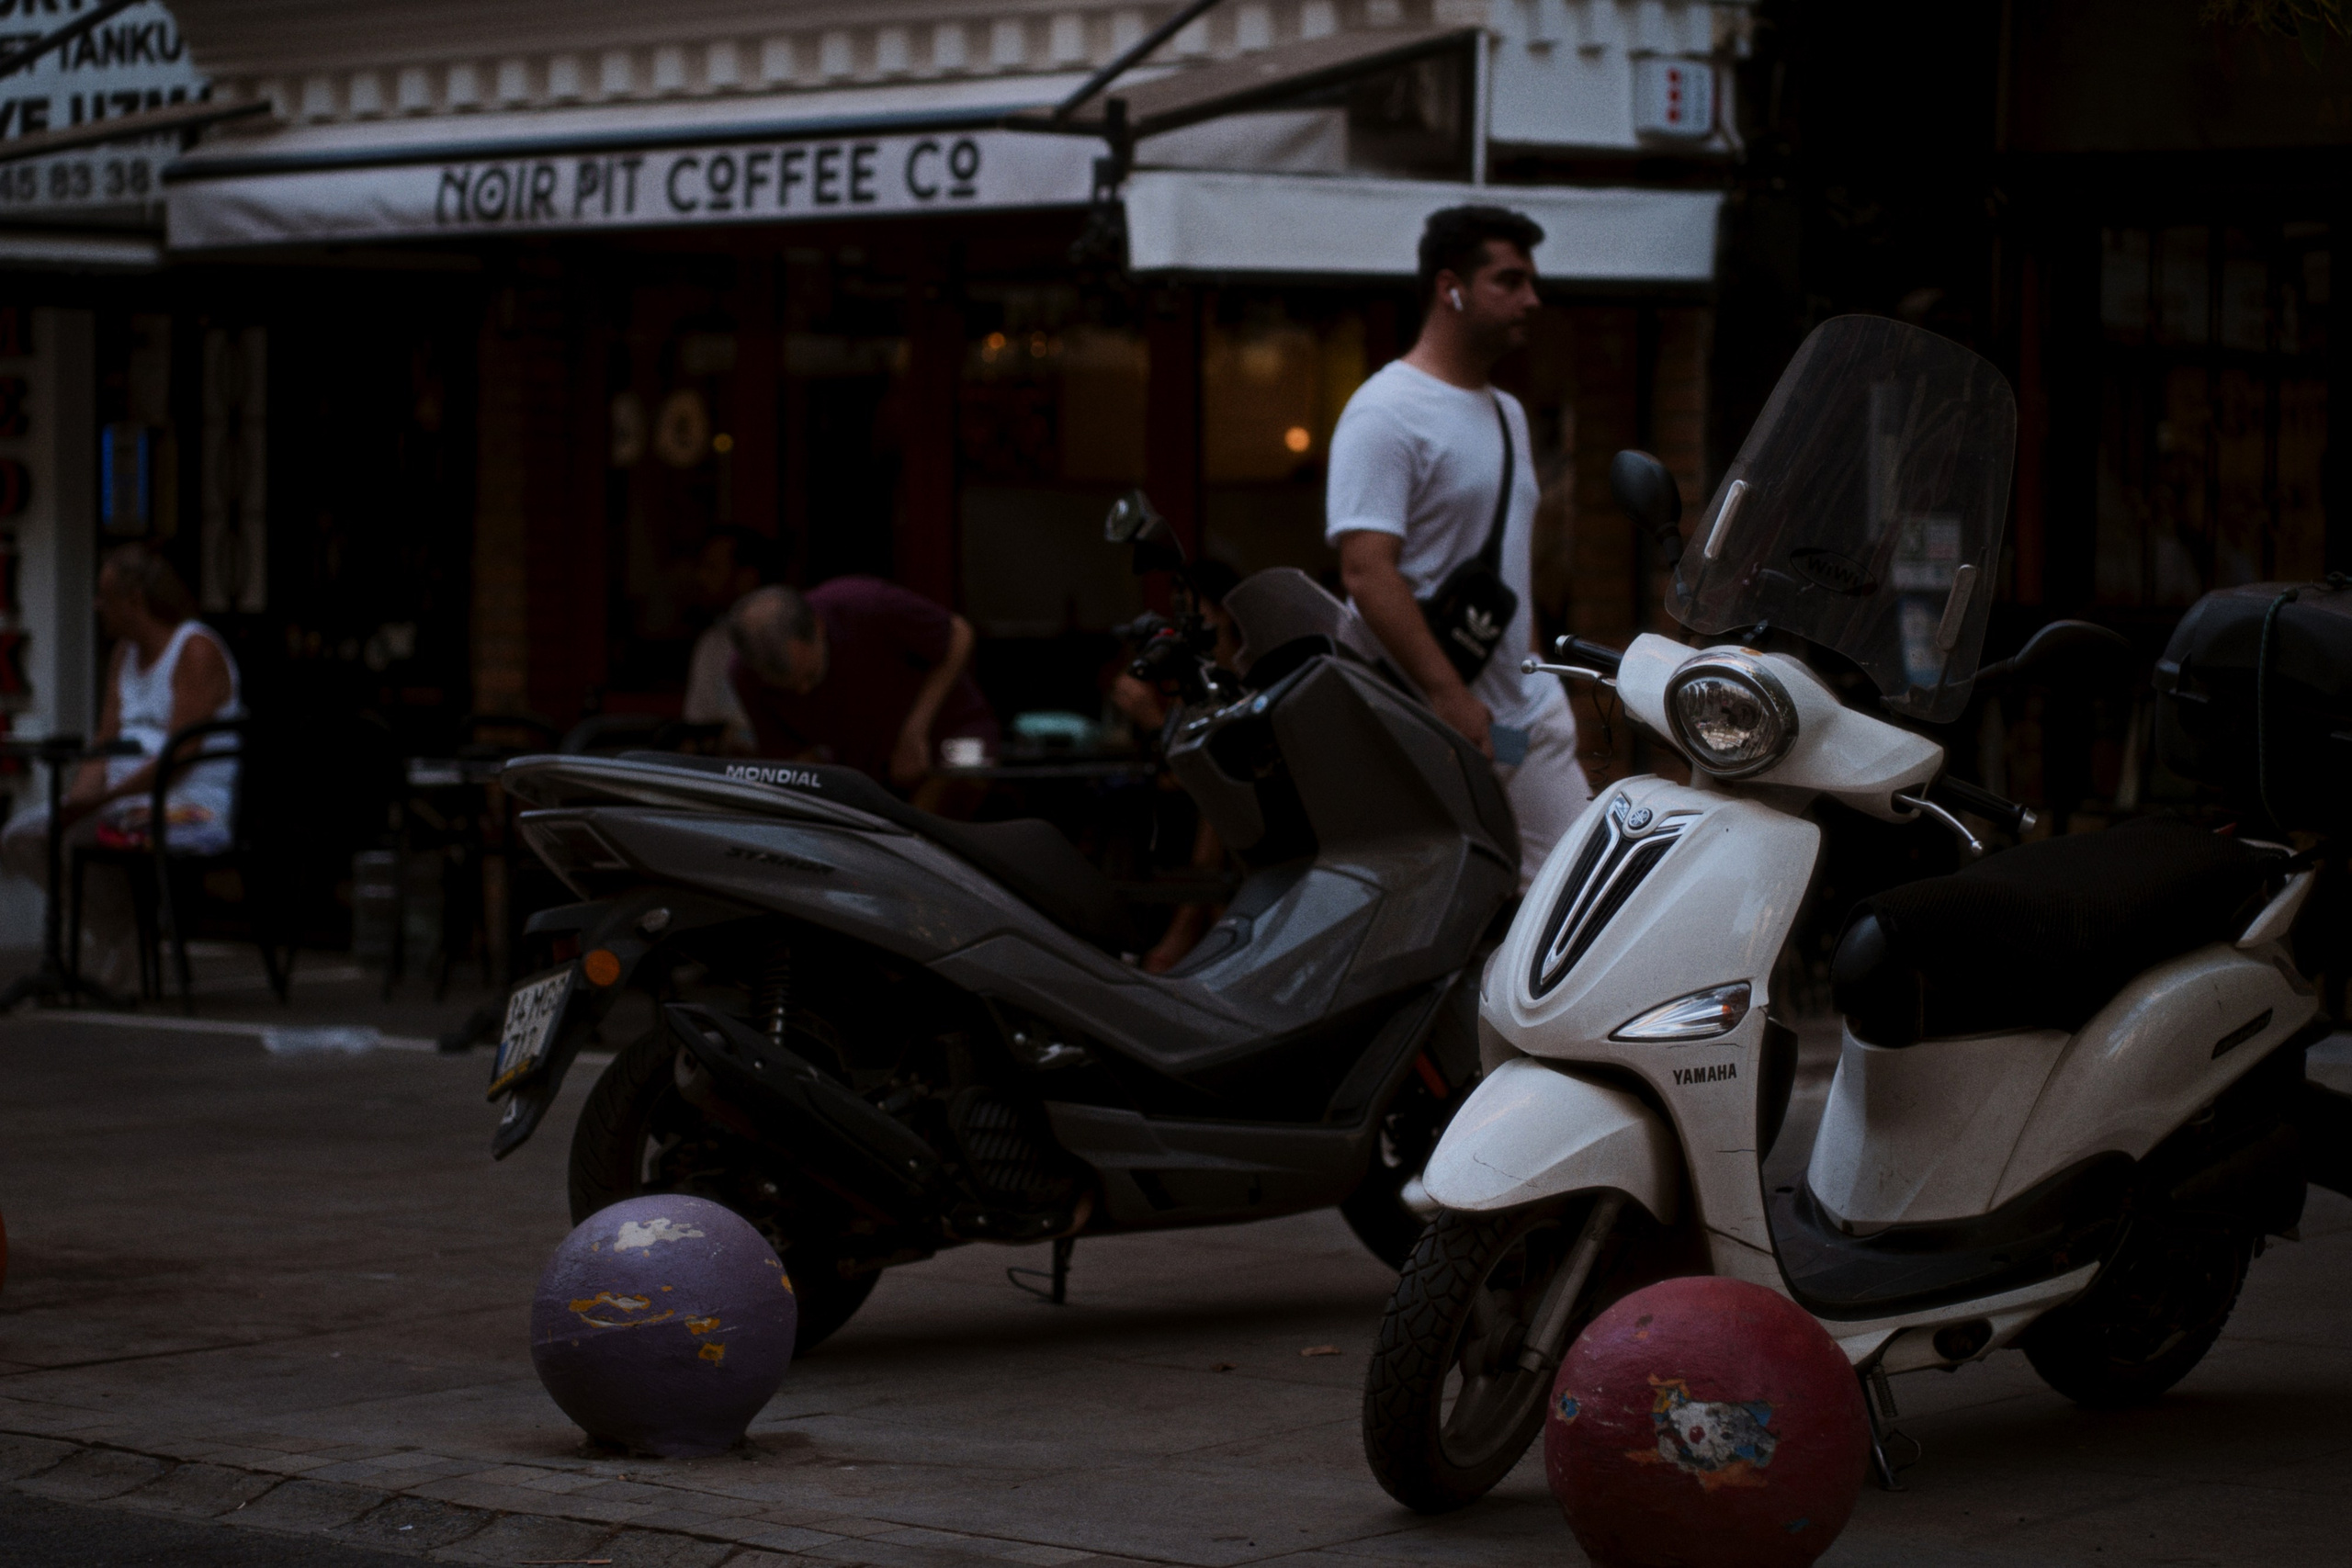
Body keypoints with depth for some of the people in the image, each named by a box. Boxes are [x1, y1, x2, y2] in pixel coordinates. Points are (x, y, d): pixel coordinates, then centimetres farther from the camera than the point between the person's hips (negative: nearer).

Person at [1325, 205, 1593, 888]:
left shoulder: (1506, 413, 18)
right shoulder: (1387, 413, -12)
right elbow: (1366, 572, -21)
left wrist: (1535, 674, 19)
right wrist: (1448, 696, -26)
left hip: (1527, 714, 9)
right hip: (1433, 730, -9)